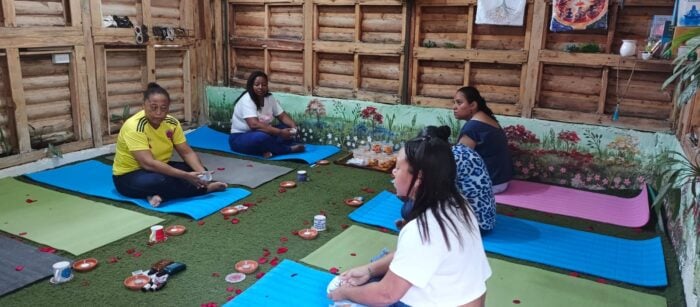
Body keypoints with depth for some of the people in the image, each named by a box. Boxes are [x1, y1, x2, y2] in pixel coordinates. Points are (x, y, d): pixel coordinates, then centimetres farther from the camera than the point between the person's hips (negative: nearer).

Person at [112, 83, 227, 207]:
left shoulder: (171, 122, -6)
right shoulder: (134, 126, -26)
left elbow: (187, 152, -3)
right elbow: (148, 163, -34)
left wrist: (202, 172, -23)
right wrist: (186, 176, -37)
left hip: (159, 168, 7)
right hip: (129, 175, -7)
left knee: (198, 171, -9)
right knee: (159, 180, -37)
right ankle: (204, 187, -18)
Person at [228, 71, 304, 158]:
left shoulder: (269, 98, 1)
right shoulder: (246, 99, -21)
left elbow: (282, 116, 4)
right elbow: (254, 124, -34)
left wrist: (293, 126, -19)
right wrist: (280, 132, -38)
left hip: (262, 133, 8)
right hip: (240, 138, -8)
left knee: (288, 129, -10)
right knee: (262, 137, -38)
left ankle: (270, 151, -29)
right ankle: (289, 149, -18)